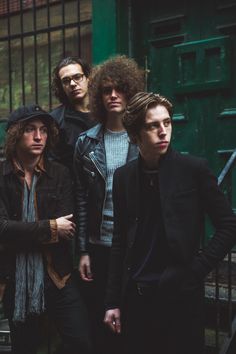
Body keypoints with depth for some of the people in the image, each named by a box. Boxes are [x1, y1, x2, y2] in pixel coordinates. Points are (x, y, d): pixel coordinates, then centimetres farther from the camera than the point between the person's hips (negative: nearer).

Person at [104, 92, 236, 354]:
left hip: (180, 294, -3)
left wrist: (197, 269, -9)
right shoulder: (124, 176, 5)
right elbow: (120, 241, 8)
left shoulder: (194, 169, -5)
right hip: (135, 296, 3)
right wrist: (113, 301, 7)